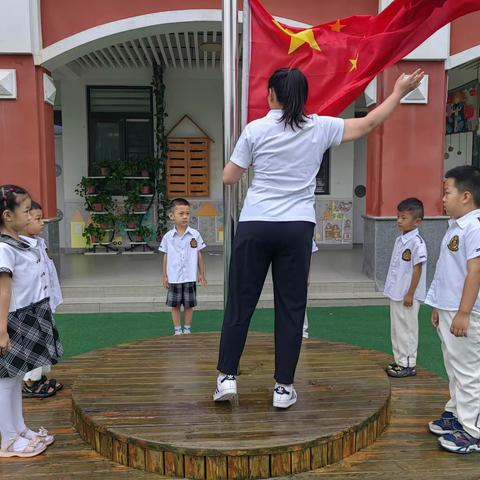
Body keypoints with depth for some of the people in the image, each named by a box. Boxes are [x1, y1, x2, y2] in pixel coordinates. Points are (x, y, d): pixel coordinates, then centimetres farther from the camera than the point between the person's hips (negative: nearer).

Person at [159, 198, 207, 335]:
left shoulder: (195, 235, -4)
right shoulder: (168, 237, -2)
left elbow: (199, 255, 3)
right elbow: (166, 257, 4)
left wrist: (202, 274, 4)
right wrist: (165, 276, 4)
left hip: (190, 277, 0)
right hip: (174, 278, 0)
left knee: (189, 304, 9)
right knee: (175, 305, 9)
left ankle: (187, 329, 23)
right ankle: (177, 329, 21)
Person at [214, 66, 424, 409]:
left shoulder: (256, 129, -1)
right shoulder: (320, 128, 3)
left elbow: (229, 178, 2)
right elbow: (367, 125, 13)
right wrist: (399, 92, 26)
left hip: (255, 225, -1)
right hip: (297, 228, 1)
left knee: (240, 303, 9)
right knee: (291, 307, 8)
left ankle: (227, 377, 15)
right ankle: (284, 387, 15)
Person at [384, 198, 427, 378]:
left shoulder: (417, 242, -16)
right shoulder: (399, 240, 10)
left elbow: (417, 269, -17)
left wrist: (410, 294, -17)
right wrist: (392, 290, 16)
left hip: (407, 296, -9)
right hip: (396, 294, 9)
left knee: (407, 329, 1)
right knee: (396, 328, 15)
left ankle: (408, 364, 12)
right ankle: (399, 361, 27)